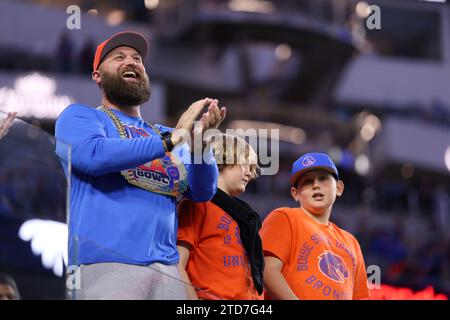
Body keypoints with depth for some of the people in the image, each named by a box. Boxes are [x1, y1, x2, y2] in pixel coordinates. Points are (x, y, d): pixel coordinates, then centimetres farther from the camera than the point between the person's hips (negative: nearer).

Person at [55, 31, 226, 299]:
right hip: (104, 266, -5)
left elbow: (203, 192, 10)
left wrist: (199, 140, -9)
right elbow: (93, 156, -13)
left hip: (167, 270, 5)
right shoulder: (79, 116, 8)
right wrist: (172, 138, -12)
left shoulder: (164, 134, 22)